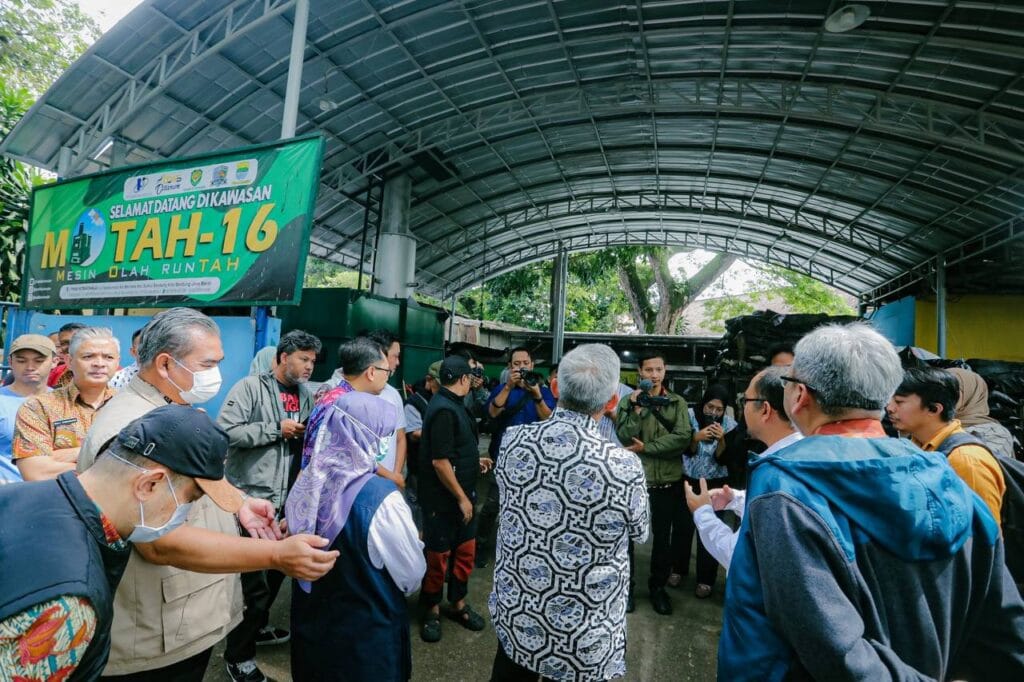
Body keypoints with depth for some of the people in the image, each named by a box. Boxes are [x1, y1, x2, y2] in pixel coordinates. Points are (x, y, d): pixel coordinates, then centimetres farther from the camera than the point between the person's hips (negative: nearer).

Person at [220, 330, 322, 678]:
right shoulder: (249, 387, -10)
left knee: (277, 570, 22)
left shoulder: (305, 394, 9)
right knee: (254, 579, 3)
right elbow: (226, 430, -21)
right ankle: (239, 656, 22)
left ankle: (258, 627, 45)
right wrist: (276, 429, -20)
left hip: (288, 499, 7)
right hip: (252, 498, -7)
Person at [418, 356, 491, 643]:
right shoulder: (443, 410, -23)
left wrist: (475, 460, 20)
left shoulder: (454, 404, 7)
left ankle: (458, 603, 35)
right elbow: (440, 460, -26)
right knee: (438, 555, 9)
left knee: (465, 551, 17)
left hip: (462, 494, 9)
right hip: (443, 499, -9)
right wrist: (461, 498, -20)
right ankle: (432, 609, 29)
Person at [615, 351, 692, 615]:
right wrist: (637, 409, -21)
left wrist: (646, 448, -15)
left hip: (669, 480, 1)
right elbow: (624, 438, -10)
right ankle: (626, 586, 29)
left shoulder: (678, 403, 2)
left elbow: (682, 438, -11)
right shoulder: (628, 400, -1)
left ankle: (658, 587, 34)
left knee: (664, 537, 15)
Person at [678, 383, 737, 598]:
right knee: (683, 526, 8)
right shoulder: (690, 416, -9)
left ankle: (706, 579, 19)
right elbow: (687, 450, -10)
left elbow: (723, 459, -10)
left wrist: (721, 439, -27)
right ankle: (679, 568, 30)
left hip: (715, 485, 0)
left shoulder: (729, 424, -8)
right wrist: (697, 437, -29)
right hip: (687, 481, 1)